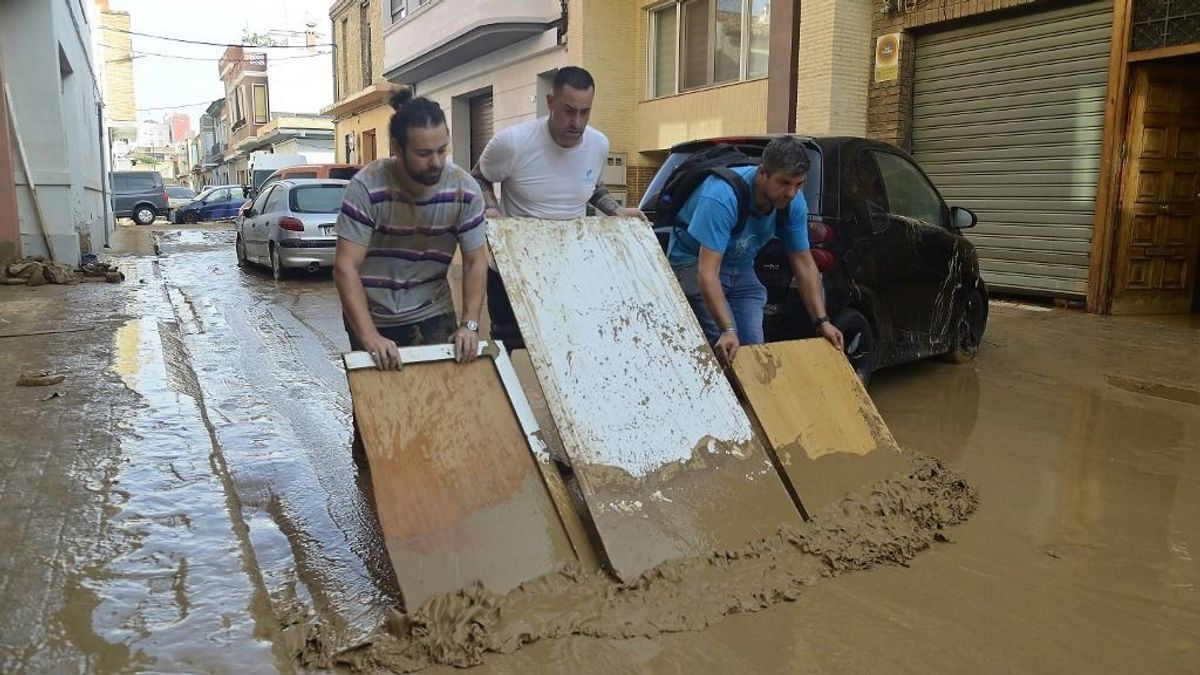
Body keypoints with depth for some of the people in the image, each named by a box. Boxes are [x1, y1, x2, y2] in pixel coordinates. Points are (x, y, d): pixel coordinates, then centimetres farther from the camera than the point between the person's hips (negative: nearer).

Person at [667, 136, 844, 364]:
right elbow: (707, 272, -39)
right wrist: (727, 330, -47)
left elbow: (804, 265, -3)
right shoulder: (723, 196, -34)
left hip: (741, 269, 6)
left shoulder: (794, 203, -13)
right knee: (726, 349, -22)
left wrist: (822, 322, -9)